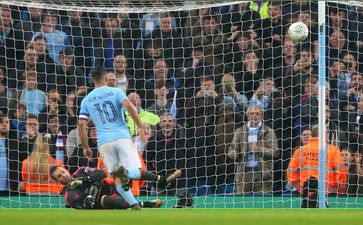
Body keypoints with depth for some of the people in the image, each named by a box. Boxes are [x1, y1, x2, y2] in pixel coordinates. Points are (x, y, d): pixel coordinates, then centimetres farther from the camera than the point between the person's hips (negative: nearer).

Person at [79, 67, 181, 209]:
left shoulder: (86, 100, 15)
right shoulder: (116, 92, 8)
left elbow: (81, 125, 8)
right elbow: (129, 106, -9)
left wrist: (85, 148, 15)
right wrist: (141, 128, -5)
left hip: (104, 142, 2)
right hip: (122, 137, -2)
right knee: (136, 172, -7)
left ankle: (134, 205, -13)